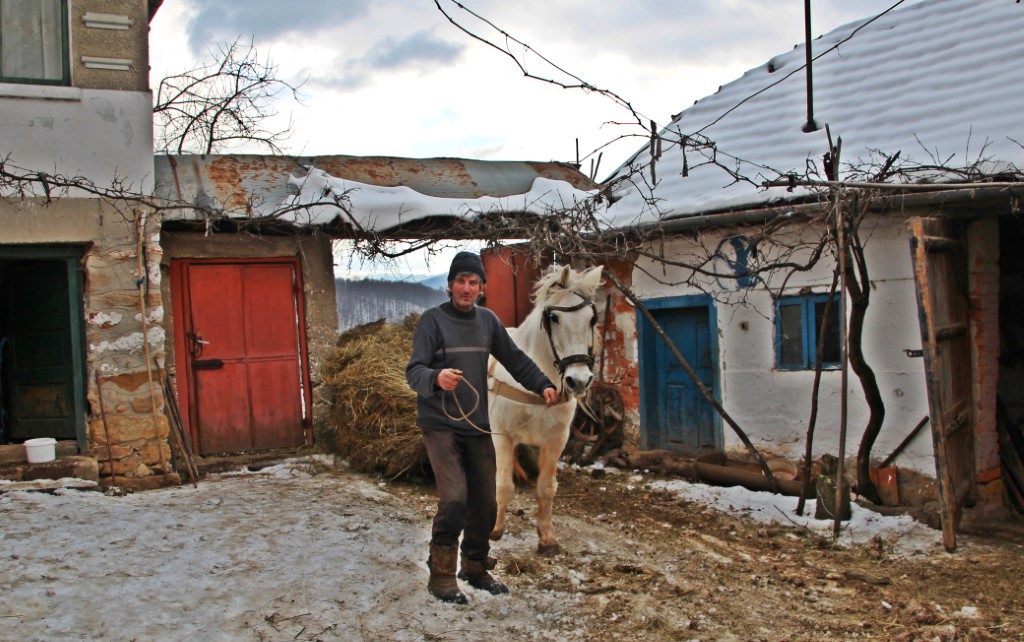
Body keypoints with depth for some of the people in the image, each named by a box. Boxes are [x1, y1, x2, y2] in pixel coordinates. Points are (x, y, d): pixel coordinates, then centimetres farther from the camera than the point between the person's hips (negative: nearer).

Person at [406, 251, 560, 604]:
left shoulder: (488, 321, 6)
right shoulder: (433, 320, -9)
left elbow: (515, 359, 16)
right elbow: (413, 372, -17)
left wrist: (543, 384, 5)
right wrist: (436, 377, -38)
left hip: (477, 427, 6)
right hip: (440, 426, -5)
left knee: (485, 503, 9)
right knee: (454, 498, -16)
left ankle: (476, 569, 28)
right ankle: (441, 577, -1)